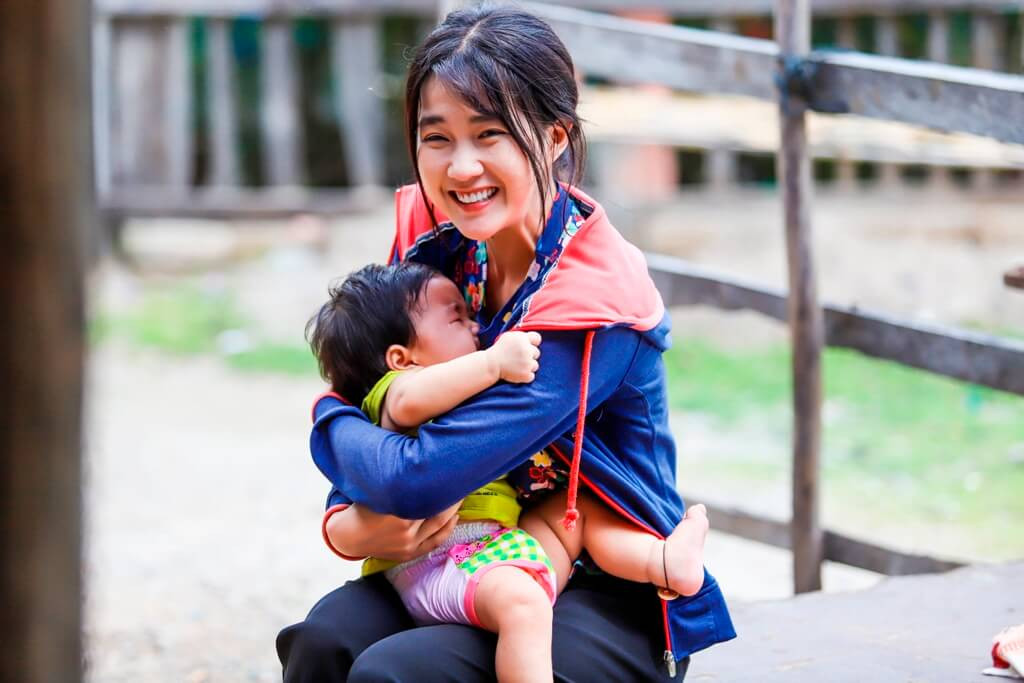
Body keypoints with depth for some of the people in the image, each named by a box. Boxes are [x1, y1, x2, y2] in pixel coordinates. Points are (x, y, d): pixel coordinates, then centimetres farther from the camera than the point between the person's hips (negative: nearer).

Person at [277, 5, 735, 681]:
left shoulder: (595, 304, -25)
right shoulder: (433, 240, -3)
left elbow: (418, 477, -28)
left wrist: (330, 415, -7)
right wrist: (346, 526, -13)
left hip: (615, 603, -6)